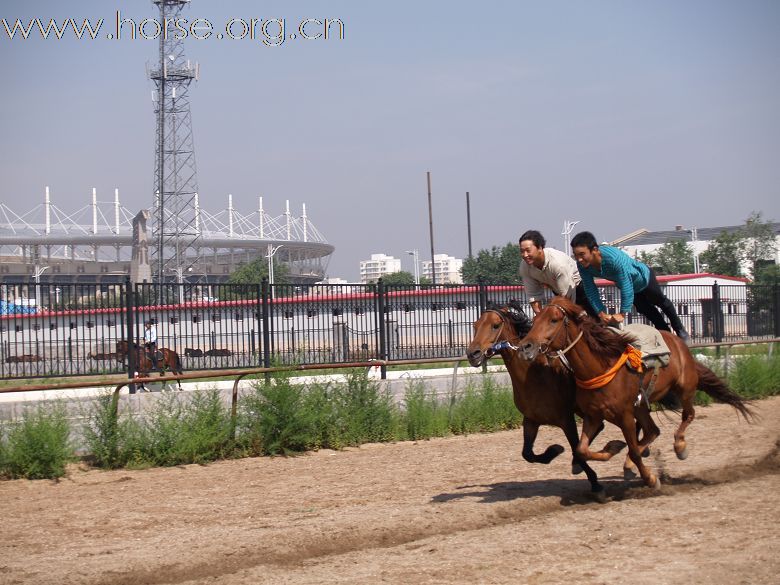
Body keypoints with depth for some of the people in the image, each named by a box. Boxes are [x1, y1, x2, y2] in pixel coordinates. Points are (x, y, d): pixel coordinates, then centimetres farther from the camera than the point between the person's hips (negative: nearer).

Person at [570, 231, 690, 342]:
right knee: (646, 311, 24)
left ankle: (680, 330, 47)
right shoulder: (583, 265, -30)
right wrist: (601, 313, -27)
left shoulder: (613, 258, -49)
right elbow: (591, 291, -21)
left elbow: (626, 287, -46)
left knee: (660, 302, 23)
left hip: (643, 277, -5)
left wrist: (622, 313, -44)